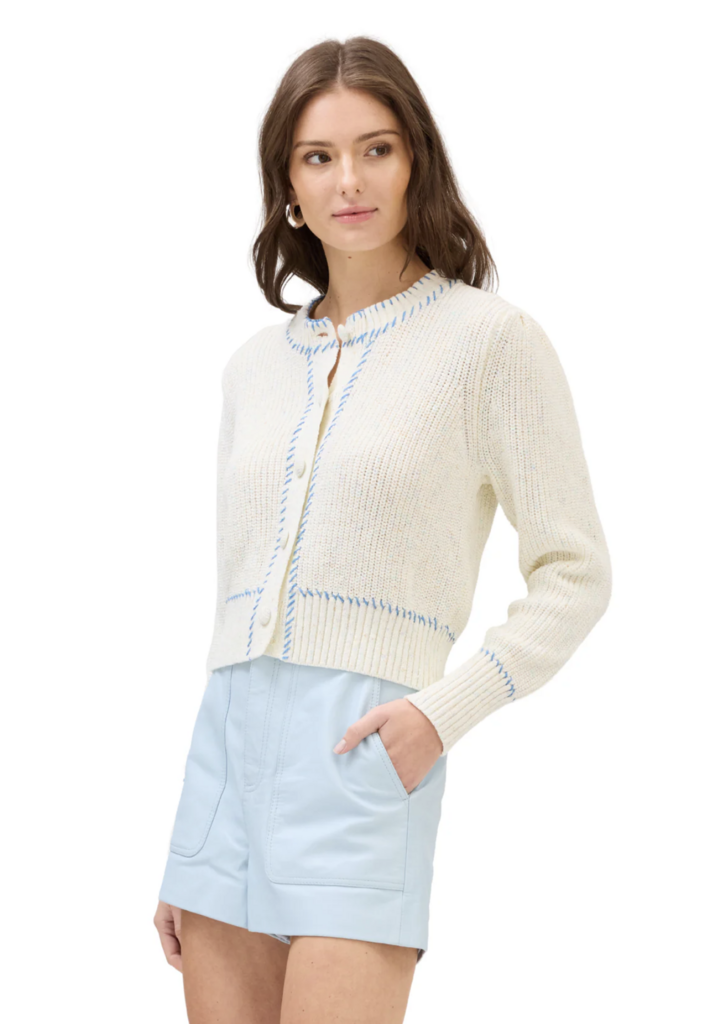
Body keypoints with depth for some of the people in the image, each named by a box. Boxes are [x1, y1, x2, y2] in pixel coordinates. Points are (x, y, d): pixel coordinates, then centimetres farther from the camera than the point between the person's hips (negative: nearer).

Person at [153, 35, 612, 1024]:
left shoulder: (490, 338, -1)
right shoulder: (256, 366, 15)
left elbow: (575, 574, 1)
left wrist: (443, 711, -13)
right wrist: (185, 854, 18)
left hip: (363, 752, -5)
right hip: (230, 738, 5)